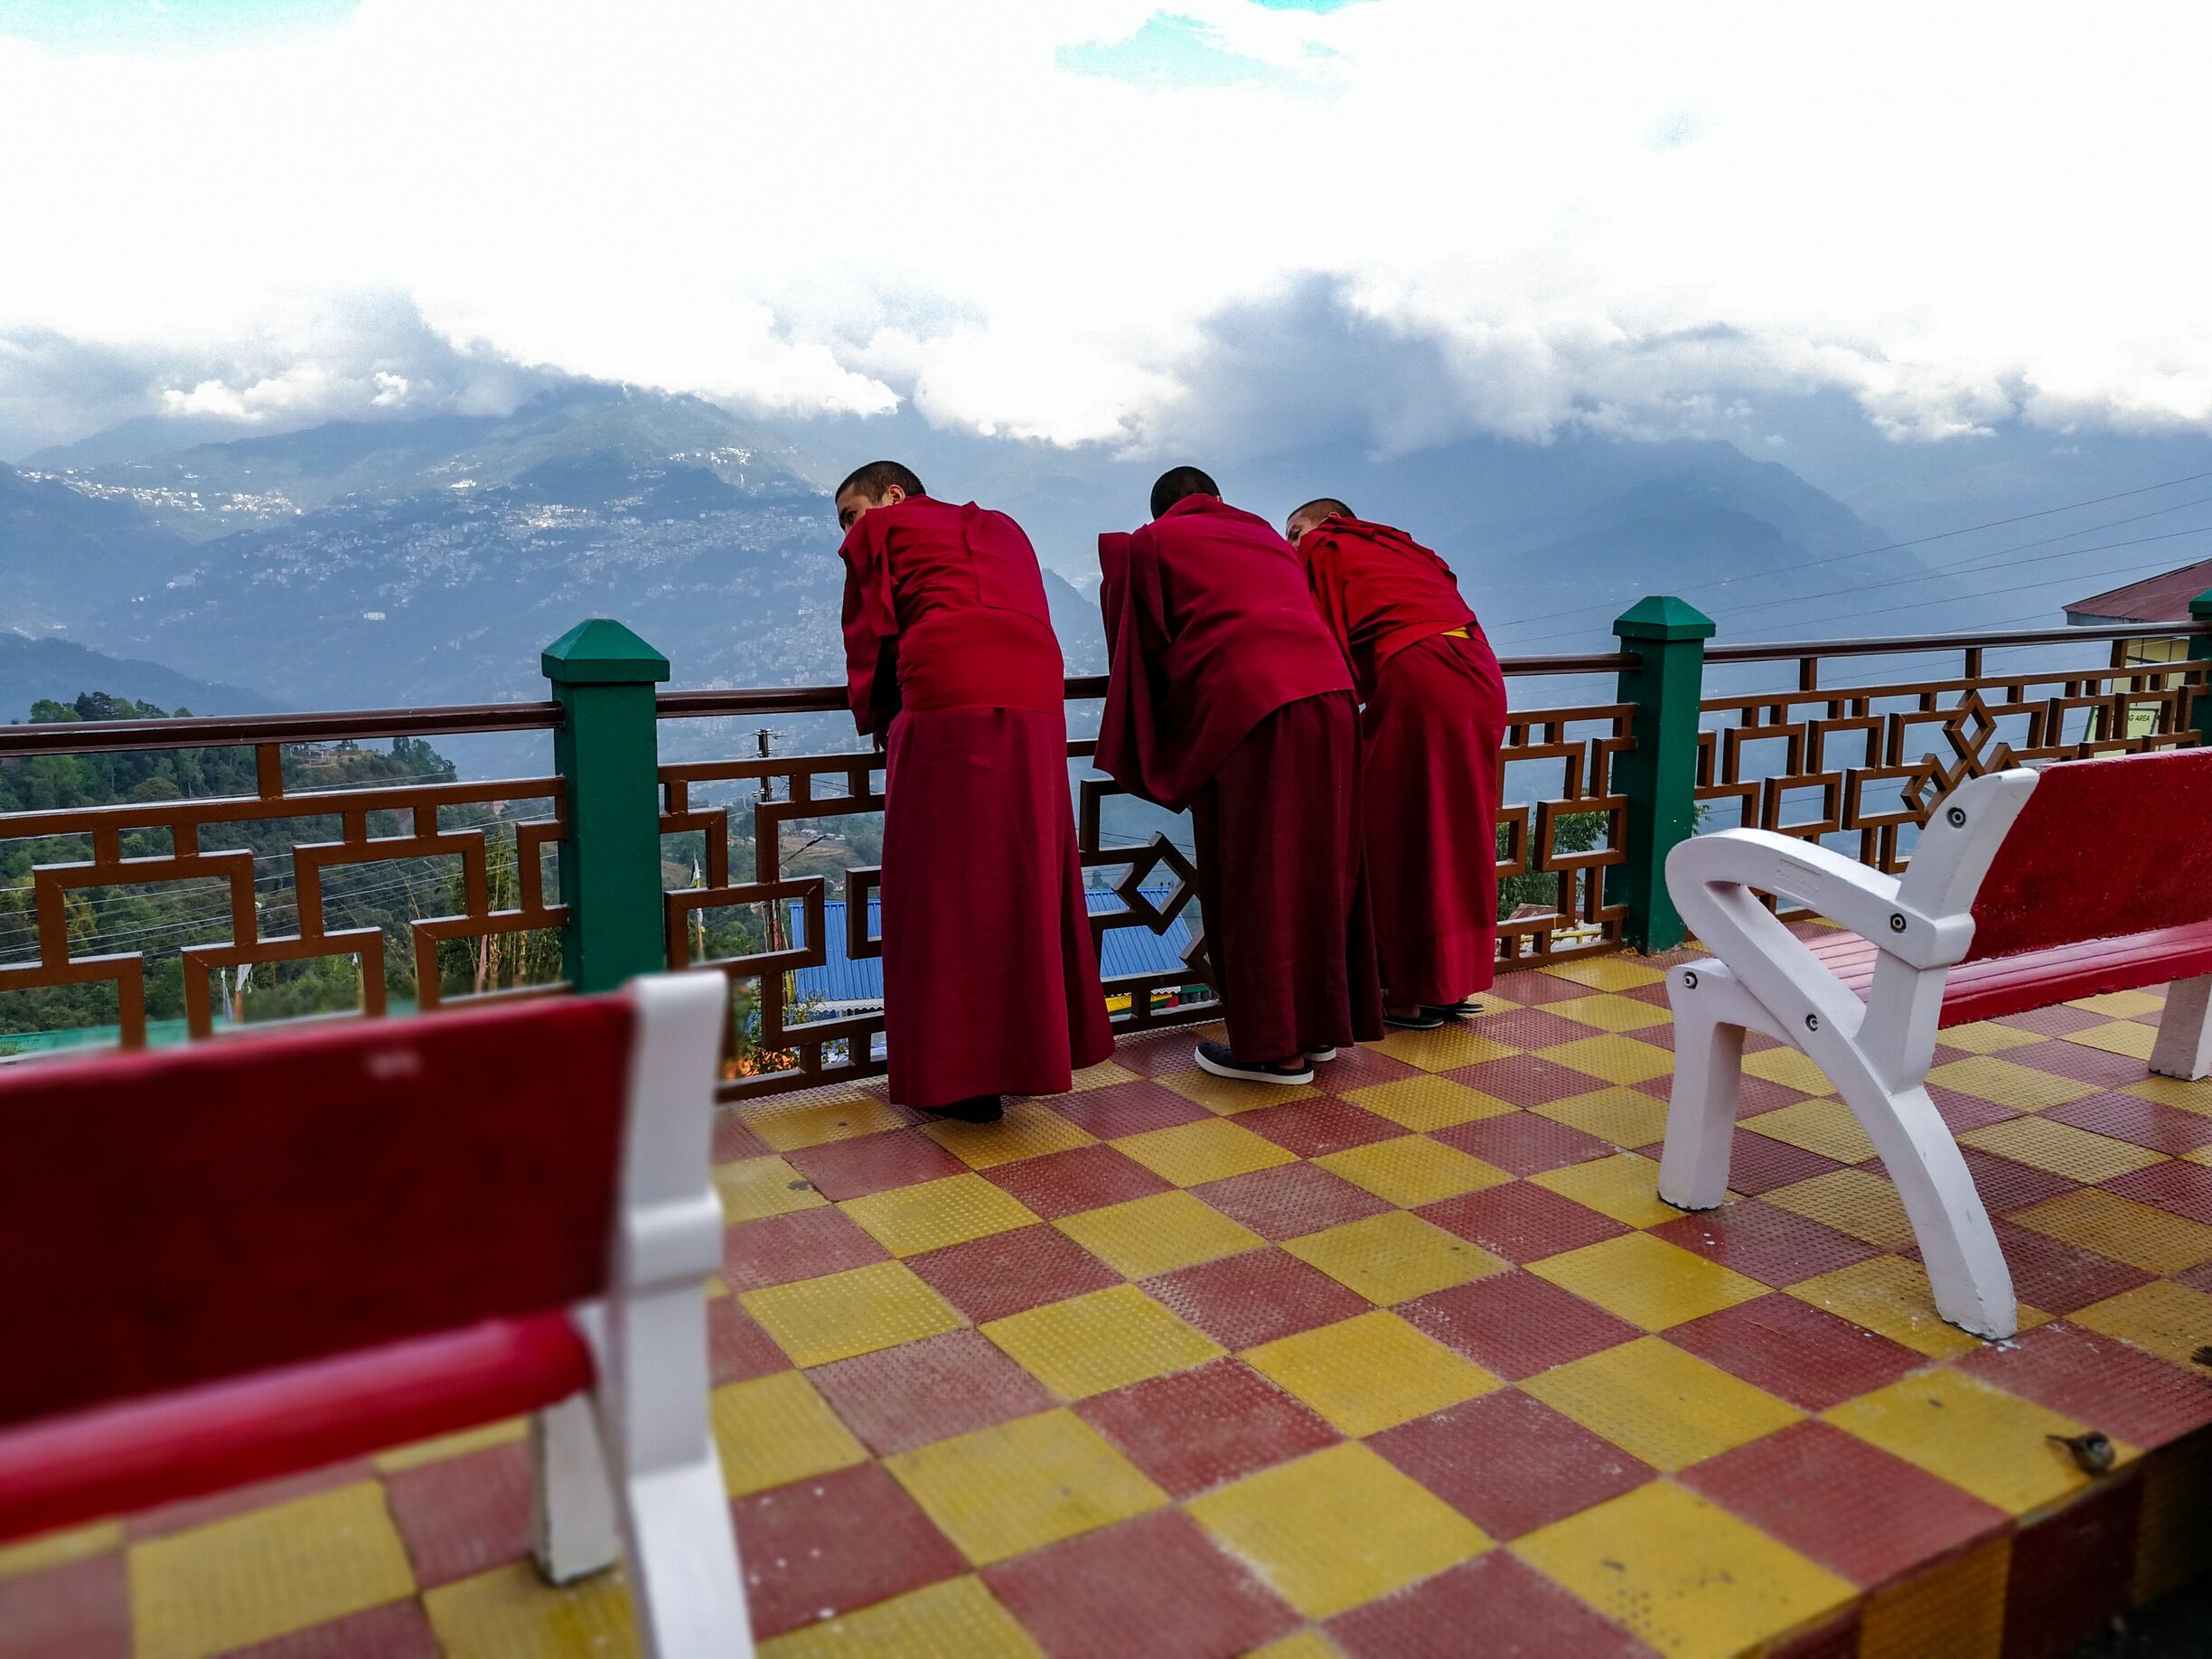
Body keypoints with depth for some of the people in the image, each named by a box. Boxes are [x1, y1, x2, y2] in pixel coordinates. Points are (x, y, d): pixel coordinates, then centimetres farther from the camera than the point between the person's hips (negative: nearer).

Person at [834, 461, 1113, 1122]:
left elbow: (869, 633, 14)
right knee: (1026, 877, 13)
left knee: (948, 886, -1)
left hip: (948, 698, -6)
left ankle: (961, 1079, 2)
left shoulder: (880, 530, 16)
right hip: (1037, 696, 6)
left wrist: (877, 718, 27)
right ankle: (1033, 1051, 22)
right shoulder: (1002, 527, 31)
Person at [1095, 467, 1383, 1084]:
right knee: (1317, 862, 12)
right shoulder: (1269, 537, 29)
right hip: (1329, 691, 6)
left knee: (1254, 877, 0)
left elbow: (1142, 641, 15)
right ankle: (1319, 1026, 21)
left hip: (1248, 704, -6)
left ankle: (1275, 1047, 5)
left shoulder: (1149, 544, 14)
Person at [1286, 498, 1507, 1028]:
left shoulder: (1321, 549, 12)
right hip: (1482, 674, 7)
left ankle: (1409, 995, 6)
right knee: (1458, 835, 14)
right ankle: (1457, 983, 21)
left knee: (1399, 841, 1)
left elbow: (1324, 640, 3)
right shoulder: (1399, 546, 31)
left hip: (1418, 677, -7)